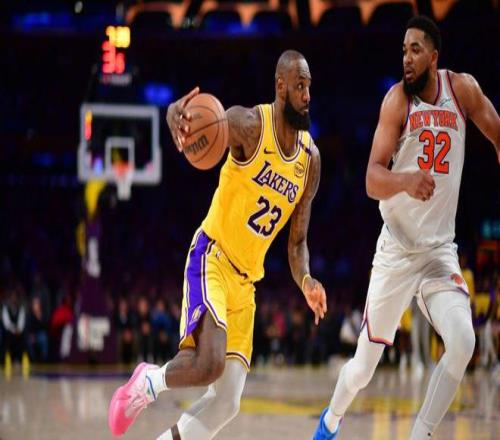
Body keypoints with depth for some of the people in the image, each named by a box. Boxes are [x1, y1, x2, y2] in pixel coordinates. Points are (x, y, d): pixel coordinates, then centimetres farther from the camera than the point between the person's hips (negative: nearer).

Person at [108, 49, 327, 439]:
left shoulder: (311, 158, 4)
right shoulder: (250, 125, -14)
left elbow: (297, 242, 10)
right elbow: (181, 115, -29)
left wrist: (306, 281, -10)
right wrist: (178, 118, -54)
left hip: (246, 281, 6)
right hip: (213, 258, -6)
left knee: (227, 403, -2)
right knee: (208, 363, -27)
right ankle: (148, 382, 3)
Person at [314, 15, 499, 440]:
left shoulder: (463, 89, -3)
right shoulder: (397, 100, -12)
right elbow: (372, 180, -20)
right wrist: (406, 181, -40)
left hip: (440, 250, 2)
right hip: (396, 251, -2)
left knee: (463, 343, -22)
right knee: (365, 365, 5)